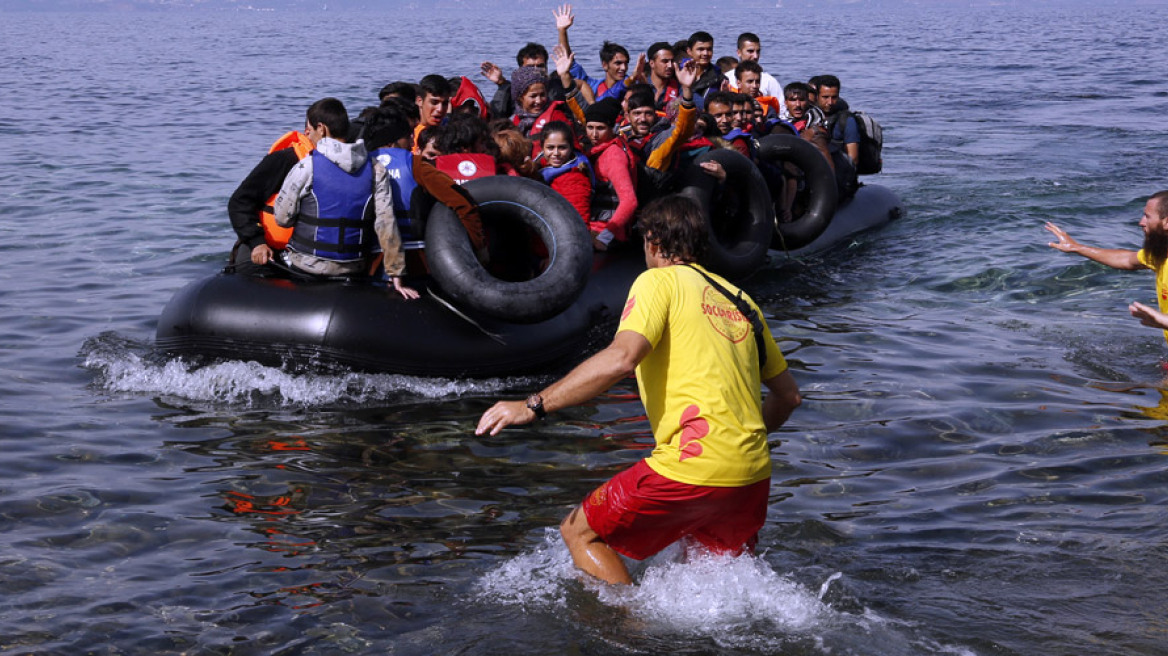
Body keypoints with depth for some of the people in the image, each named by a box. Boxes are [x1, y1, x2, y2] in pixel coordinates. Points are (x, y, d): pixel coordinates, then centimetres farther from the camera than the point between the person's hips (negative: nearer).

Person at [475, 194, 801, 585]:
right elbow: (788, 395, 24)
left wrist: (534, 406, -17)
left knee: (579, 533, 10)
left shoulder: (660, 281, 0)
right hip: (753, 473, 7)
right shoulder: (740, 300, 19)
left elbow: (621, 358, -18)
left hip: (694, 464, -7)